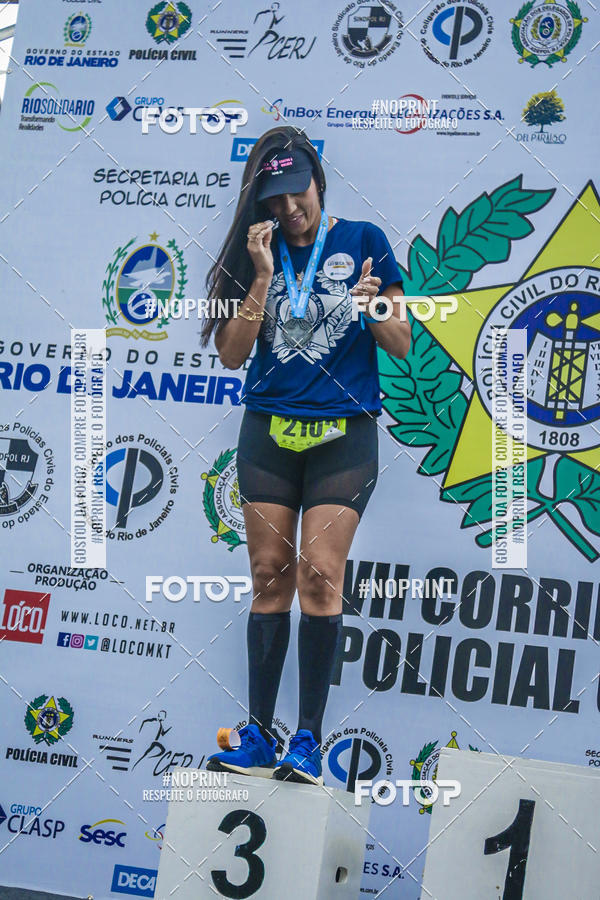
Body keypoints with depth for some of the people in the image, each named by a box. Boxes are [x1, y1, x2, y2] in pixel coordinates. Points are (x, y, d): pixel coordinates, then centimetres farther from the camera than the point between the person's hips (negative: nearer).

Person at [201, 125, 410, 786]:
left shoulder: (362, 241, 4)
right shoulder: (256, 253, 10)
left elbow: (401, 345, 4)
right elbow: (232, 353, 2)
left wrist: (374, 306, -16)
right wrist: (263, 276, -6)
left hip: (344, 434, -2)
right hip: (268, 433, 3)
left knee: (319, 573, -12)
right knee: (270, 575, 0)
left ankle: (309, 738, -7)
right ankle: (259, 737, 3)